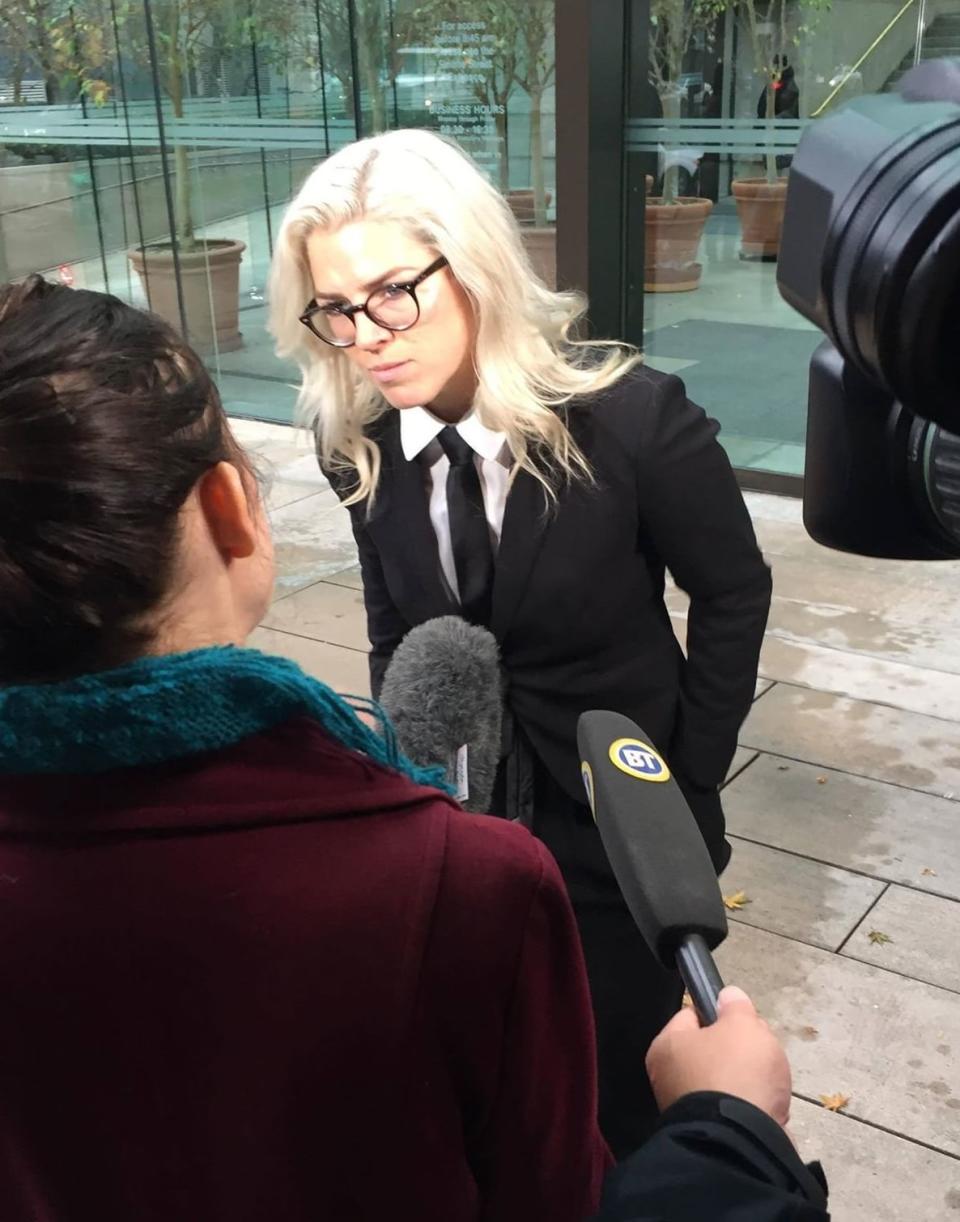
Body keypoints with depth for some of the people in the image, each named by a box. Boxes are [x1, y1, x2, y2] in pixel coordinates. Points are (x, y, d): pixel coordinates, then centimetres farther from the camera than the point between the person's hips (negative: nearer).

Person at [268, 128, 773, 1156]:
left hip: (622, 811, -3)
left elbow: (732, 593, -9)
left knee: (623, 1079, 15)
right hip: (458, 812, 3)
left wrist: (688, 787, -7)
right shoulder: (360, 439, -11)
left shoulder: (632, 417, -23)